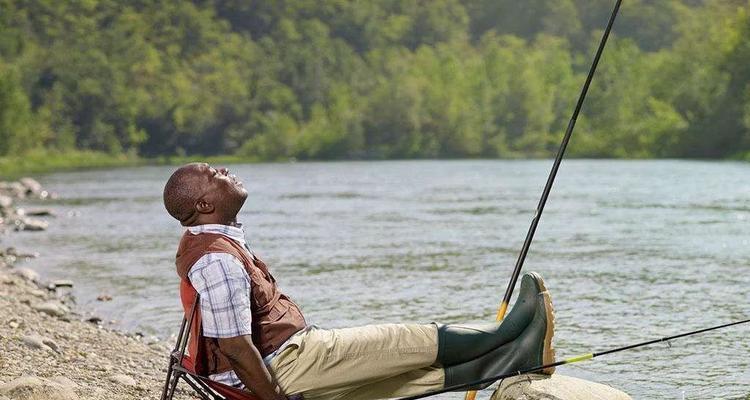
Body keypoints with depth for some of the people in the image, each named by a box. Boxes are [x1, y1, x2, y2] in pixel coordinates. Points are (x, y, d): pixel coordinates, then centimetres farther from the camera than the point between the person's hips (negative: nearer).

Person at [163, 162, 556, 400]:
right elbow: (234, 345, -27)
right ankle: (504, 335, 12)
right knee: (403, 341, -1)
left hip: (290, 350, 11)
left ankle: (506, 360, 5)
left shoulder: (206, 241, 12)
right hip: (284, 363, -11)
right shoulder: (217, 258, -24)